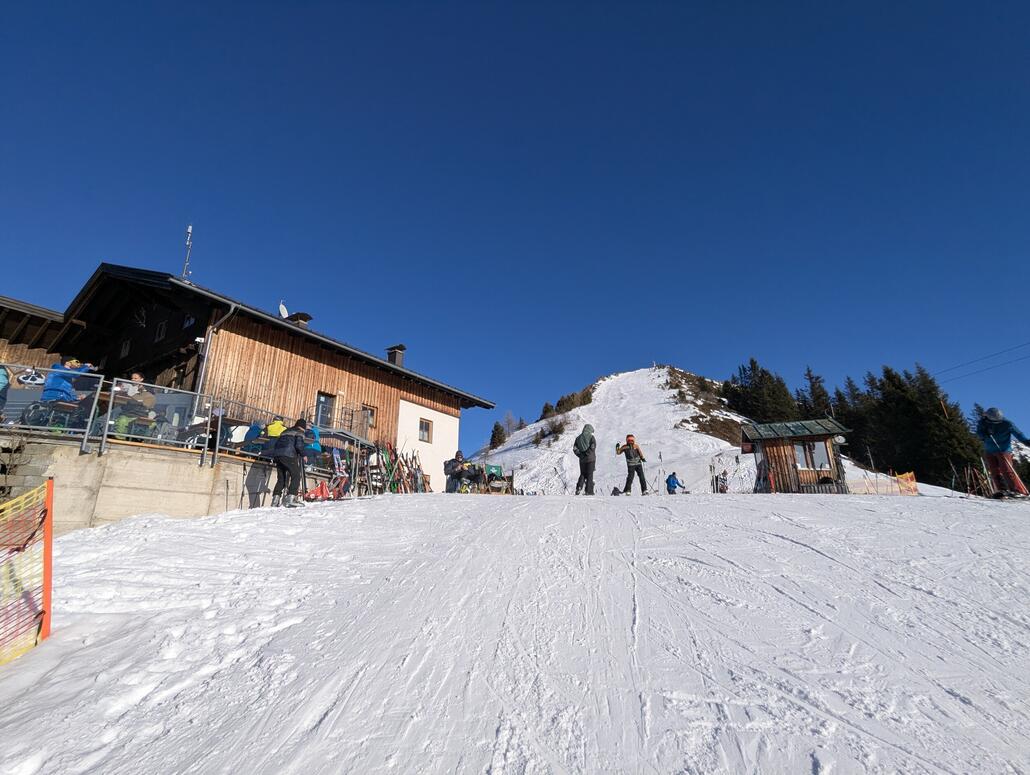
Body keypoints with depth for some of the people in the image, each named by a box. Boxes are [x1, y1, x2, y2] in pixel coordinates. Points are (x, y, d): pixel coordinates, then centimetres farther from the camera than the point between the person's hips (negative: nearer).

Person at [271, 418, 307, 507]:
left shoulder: (285, 431, 30)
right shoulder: (300, 432, 8)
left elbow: (277, 442, 25)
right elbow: (299, 445, -8)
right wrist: (303, 455, 6)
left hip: (276, 454, 7)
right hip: (288, 455, -7)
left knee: (281, 478, 15)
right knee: (296, 476, -4)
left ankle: (275, 499, 8)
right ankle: (291, 498, -16)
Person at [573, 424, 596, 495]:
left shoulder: (578, 438, 8)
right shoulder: (591, 437, -6)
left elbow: (575, 448, 2)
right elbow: (593, 447, -20)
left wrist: (580, 455, 4)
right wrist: (587, 453, -11)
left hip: (582, 459, 4)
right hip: (590, 459, -4)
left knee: (583, 474, 16)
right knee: (590, 475, 4)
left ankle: (579, 488, -1)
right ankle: (589, 491, 4)